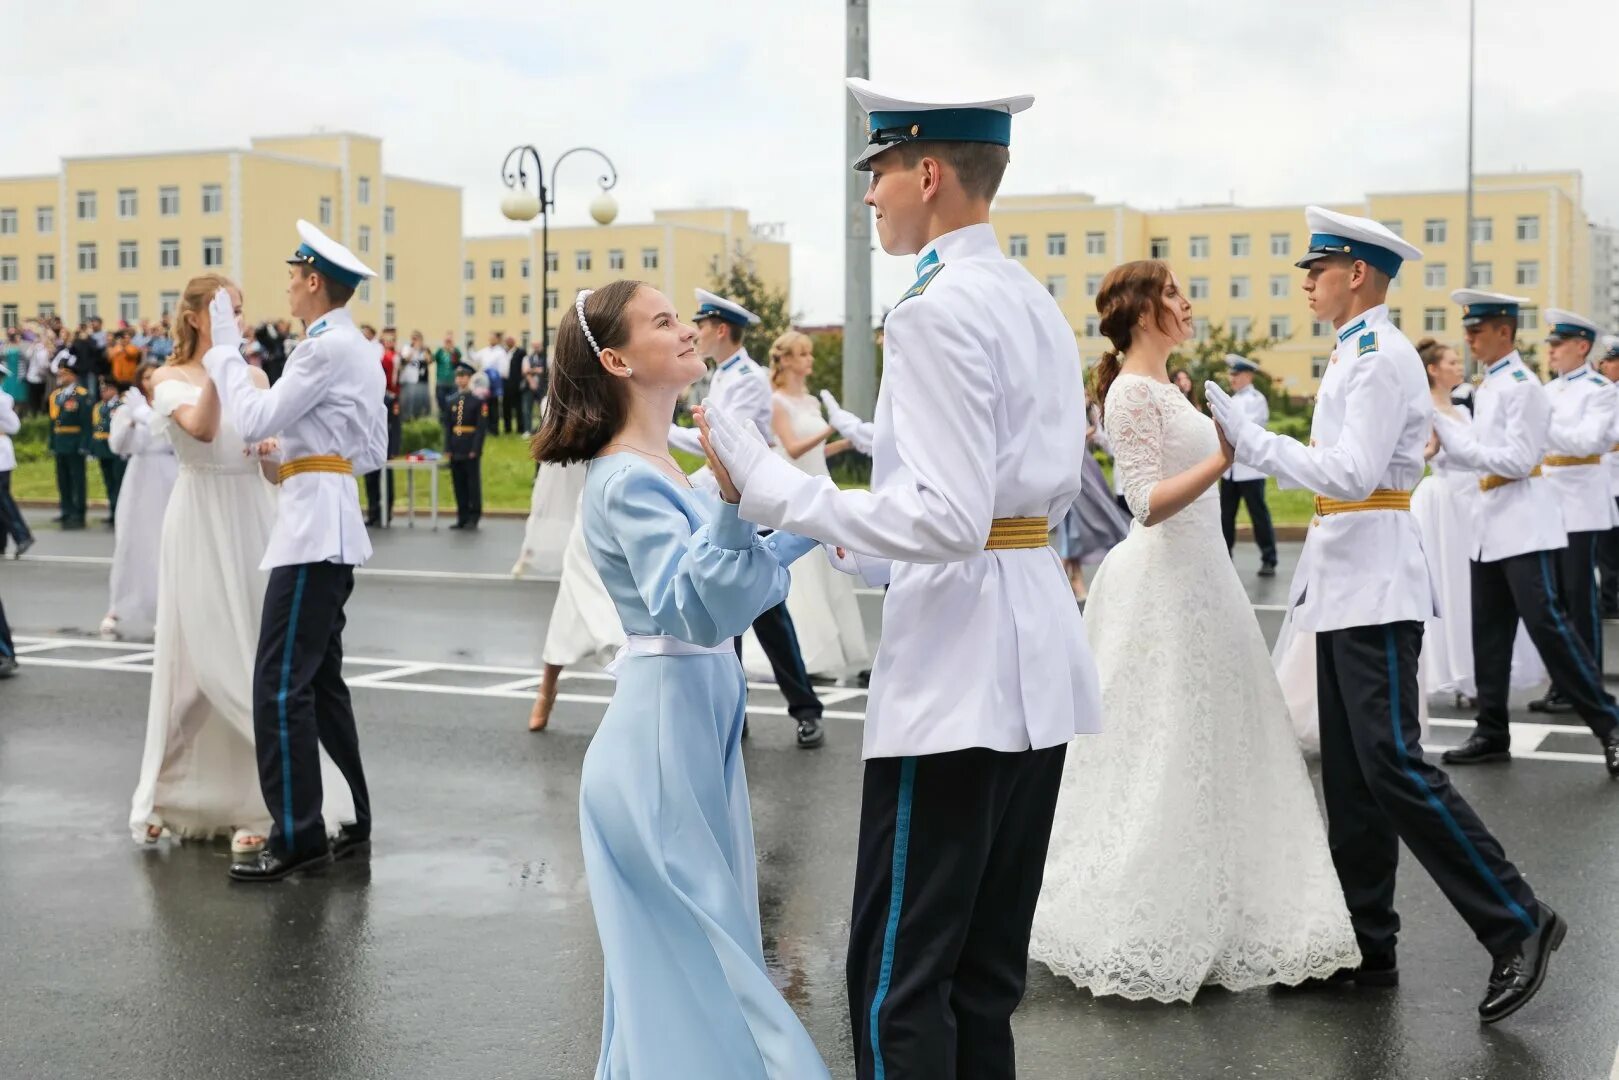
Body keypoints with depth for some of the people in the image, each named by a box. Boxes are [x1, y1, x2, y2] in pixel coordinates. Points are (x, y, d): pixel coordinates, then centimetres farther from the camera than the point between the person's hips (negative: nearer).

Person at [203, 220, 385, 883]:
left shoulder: (327, 347, -13)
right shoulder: (358, 349, 17)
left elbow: (255, 421, -15)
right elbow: (374, 451, 21)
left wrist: (224, 350, -5)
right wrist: (298, 457, 14)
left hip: (314, 525, -10)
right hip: (330, 522, 10)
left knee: (280, 683, -9)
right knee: (320, 679, 14)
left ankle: (298, 837, -6)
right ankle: (353, 822, 19)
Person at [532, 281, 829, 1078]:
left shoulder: (661, 472, 11)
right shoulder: (627, 483, -17)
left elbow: (728, 580, 20)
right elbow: (695, 610, -30)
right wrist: (732, 495, -42)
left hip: (696, 724, 9)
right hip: (664, 732, -9)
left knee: (687, 960, 17)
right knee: (697, 960, -2)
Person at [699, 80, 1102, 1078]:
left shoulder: (938, 312, -14)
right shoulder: (1036, 302, 15)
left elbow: (948, 518, -22)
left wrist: (769, 486, -17)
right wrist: (872, 553, 26)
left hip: (959, 668, -10)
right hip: (1039, 665, 10)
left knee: (899, 979, -2)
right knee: (987, 970, 16)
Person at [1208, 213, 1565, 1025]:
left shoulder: (1381, 357, -13)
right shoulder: (1355, 354, 17)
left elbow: (1352, 473, -22)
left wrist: (1249, 438, -20)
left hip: (1374, 588, -10)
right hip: (1346, 585, 10)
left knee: (1392, 766, -12)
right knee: (1350, 774, 10)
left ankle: (1516, 924, -3)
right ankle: (1367, 945, 16)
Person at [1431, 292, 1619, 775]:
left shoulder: (1523, 386, -13)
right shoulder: (1489, 387, 13)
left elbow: (1519, 460, -18)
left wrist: (1459, 443, -17)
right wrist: (1441, 426, 8)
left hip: (1524, 522, -9)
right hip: (1492, 522, 9)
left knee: (1546, 623, -12)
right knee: (1489, 630, 10)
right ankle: (1492, 731, 17)